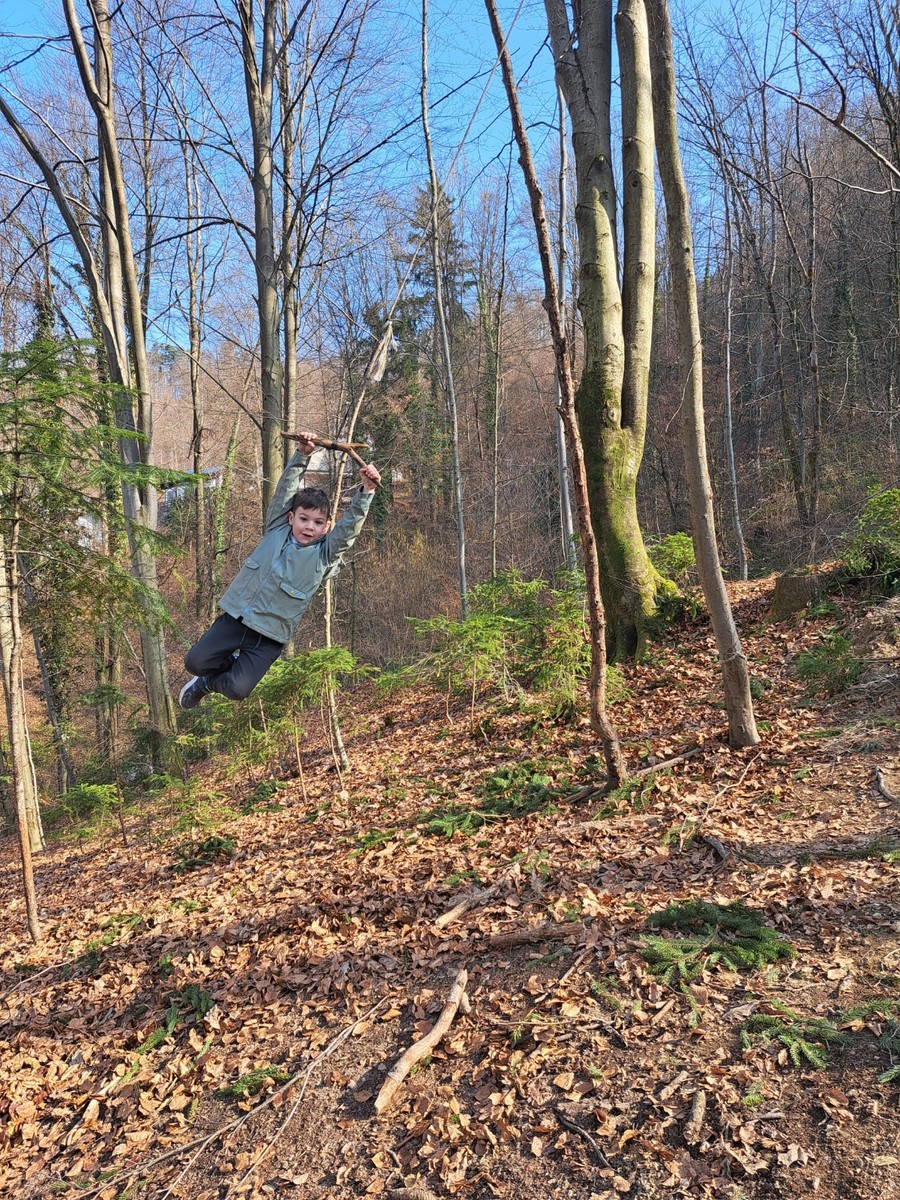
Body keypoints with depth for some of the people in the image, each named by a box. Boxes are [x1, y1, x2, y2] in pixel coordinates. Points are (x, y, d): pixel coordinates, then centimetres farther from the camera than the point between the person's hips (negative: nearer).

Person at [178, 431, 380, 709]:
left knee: (238, 689, -15)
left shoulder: (325, 554, -3)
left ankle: (210, 682, 20)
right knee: (194, 661, -5)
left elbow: (350, 526, -15)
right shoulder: (277, 529, 4)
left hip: (269, 636, -3)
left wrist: (366, 491, -28)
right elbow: (286, 488, -1)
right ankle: (232, 663, 27)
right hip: (235, 617, 3)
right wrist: (303, 455, -11)